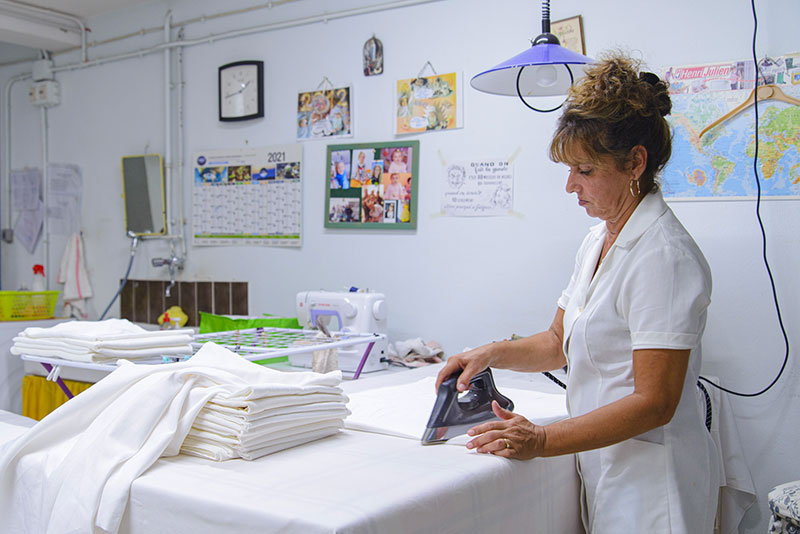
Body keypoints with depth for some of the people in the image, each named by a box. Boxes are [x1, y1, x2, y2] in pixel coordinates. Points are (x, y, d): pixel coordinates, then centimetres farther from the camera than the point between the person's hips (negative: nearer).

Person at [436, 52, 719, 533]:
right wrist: (490, 355, 0)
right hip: (604, 470, 8)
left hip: (652, 484, -8)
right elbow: (561, 342, 16)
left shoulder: (664, 257, -21)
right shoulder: (598, 240, 7)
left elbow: (654, 402, -24)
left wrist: (543, 440, -23)